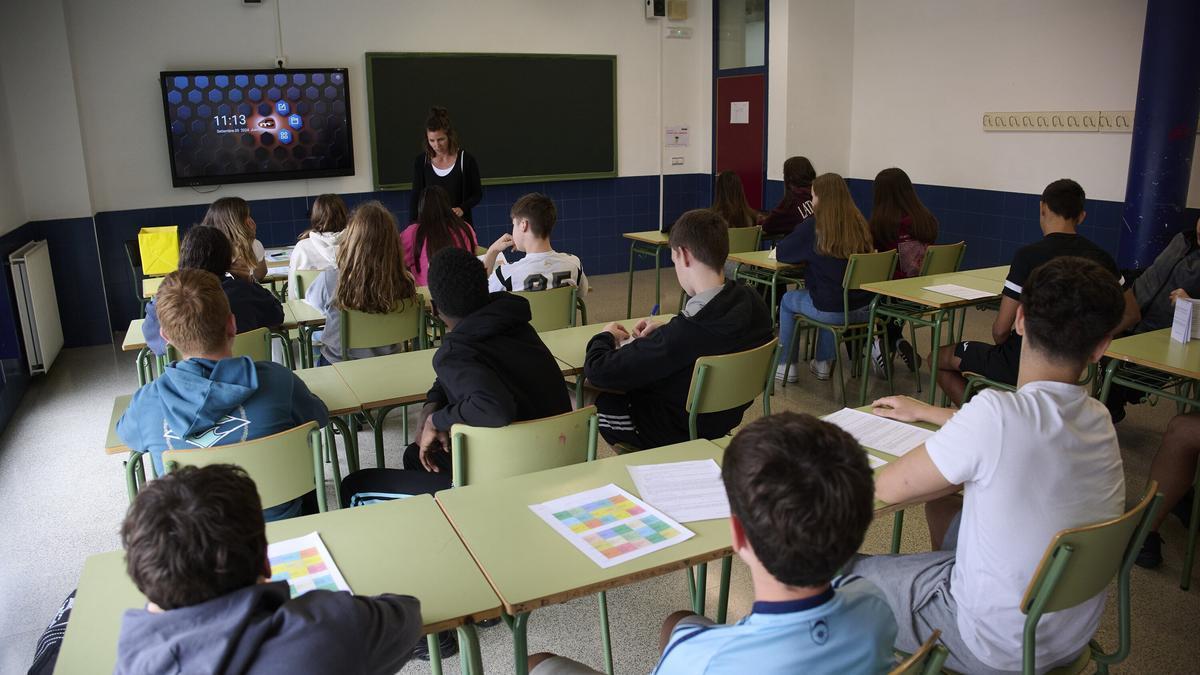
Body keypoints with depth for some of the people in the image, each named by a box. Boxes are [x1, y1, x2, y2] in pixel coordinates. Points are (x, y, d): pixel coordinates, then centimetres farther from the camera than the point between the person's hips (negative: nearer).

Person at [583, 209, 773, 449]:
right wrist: (664, 329, 5)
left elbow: (597, 371, -28)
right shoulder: (753, 303, -15)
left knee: (595, 399, 13)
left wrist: (604, 337, -6)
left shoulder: (686, 331, -37)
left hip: (681, 434, -7)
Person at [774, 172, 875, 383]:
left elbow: (781, 253, -2)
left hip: (832, 312, -5)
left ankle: (787, 366, 29)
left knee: (787, 300, 24)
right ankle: (823, 364, 42)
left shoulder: (813, 226, -11)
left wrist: (806, 254, 16)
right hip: (864, 309, 5)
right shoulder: (859, 224, 5)